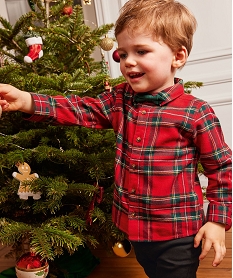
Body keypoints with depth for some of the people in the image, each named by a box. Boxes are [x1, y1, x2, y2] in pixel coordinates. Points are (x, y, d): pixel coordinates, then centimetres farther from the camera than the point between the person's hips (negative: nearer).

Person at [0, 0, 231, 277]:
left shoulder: (195, 113, -16)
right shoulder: (120, 100, -1)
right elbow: (81, 110, -10)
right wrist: (26, 101, -23)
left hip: (178, 234, -5)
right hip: (136, 227, 6)